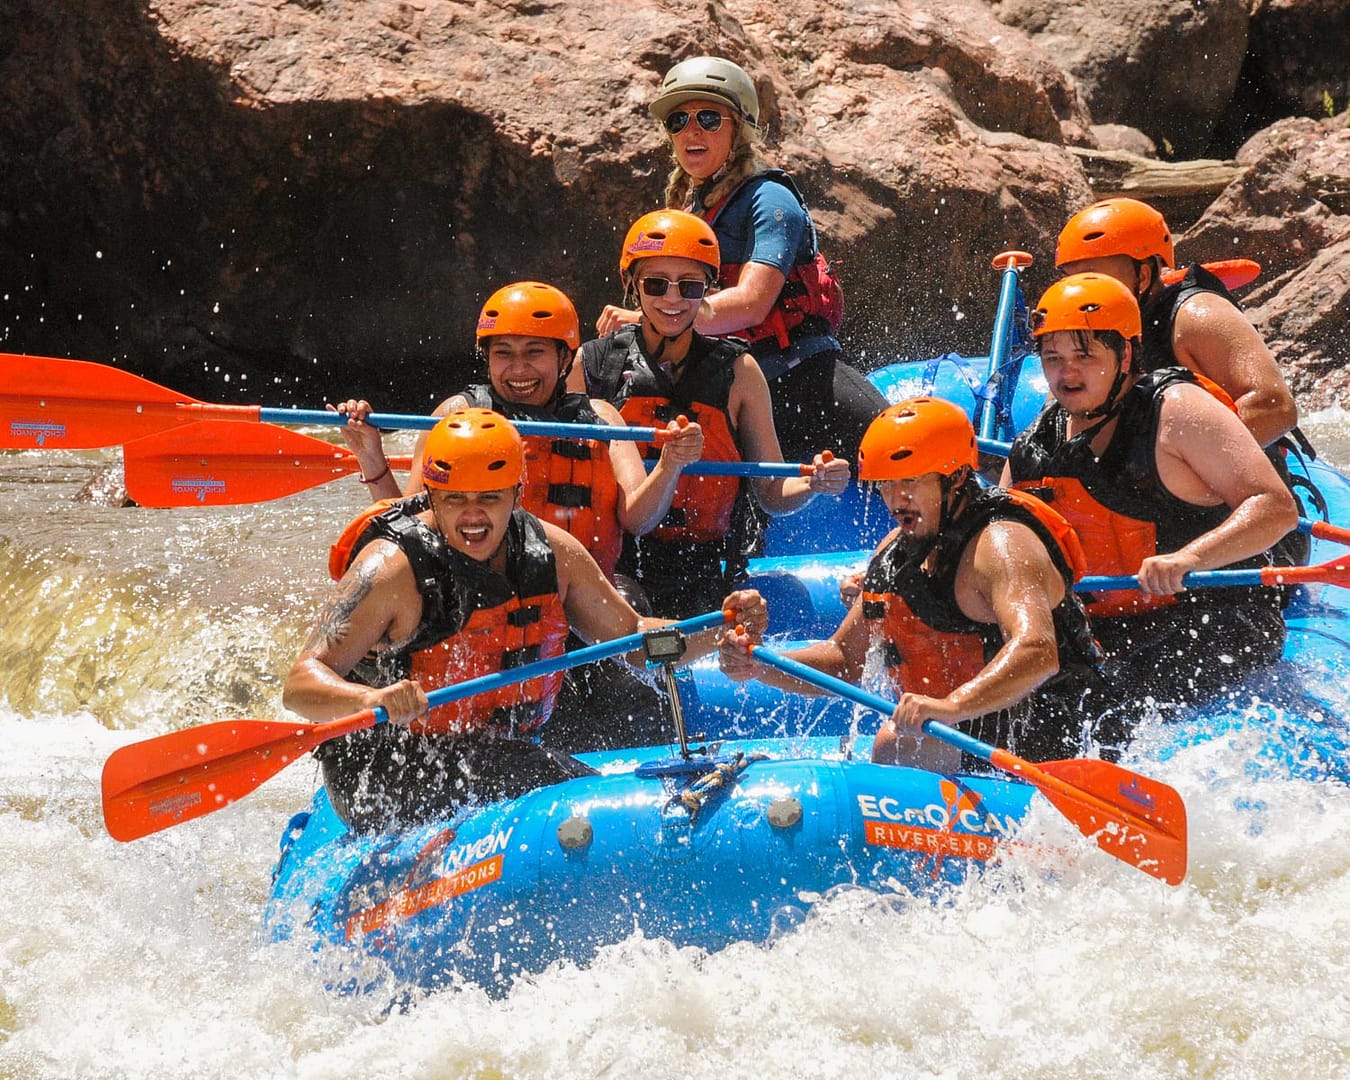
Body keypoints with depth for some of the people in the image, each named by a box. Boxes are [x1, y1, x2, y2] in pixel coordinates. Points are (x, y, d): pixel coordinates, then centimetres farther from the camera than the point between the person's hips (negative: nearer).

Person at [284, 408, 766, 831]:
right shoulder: (393, 567, -15)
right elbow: (301, 684, -21)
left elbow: (633, 639, 15)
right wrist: (371, 699, -43)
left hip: (504, 757, 8)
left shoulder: (551, 552, 3)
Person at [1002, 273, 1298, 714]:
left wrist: (1187, 558, -30)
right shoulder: (1032, 453, 10)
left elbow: (1276, 507, -15)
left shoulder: (1176, 410, -8)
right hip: (1106, 636, 6)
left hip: (1215, 628, -6)